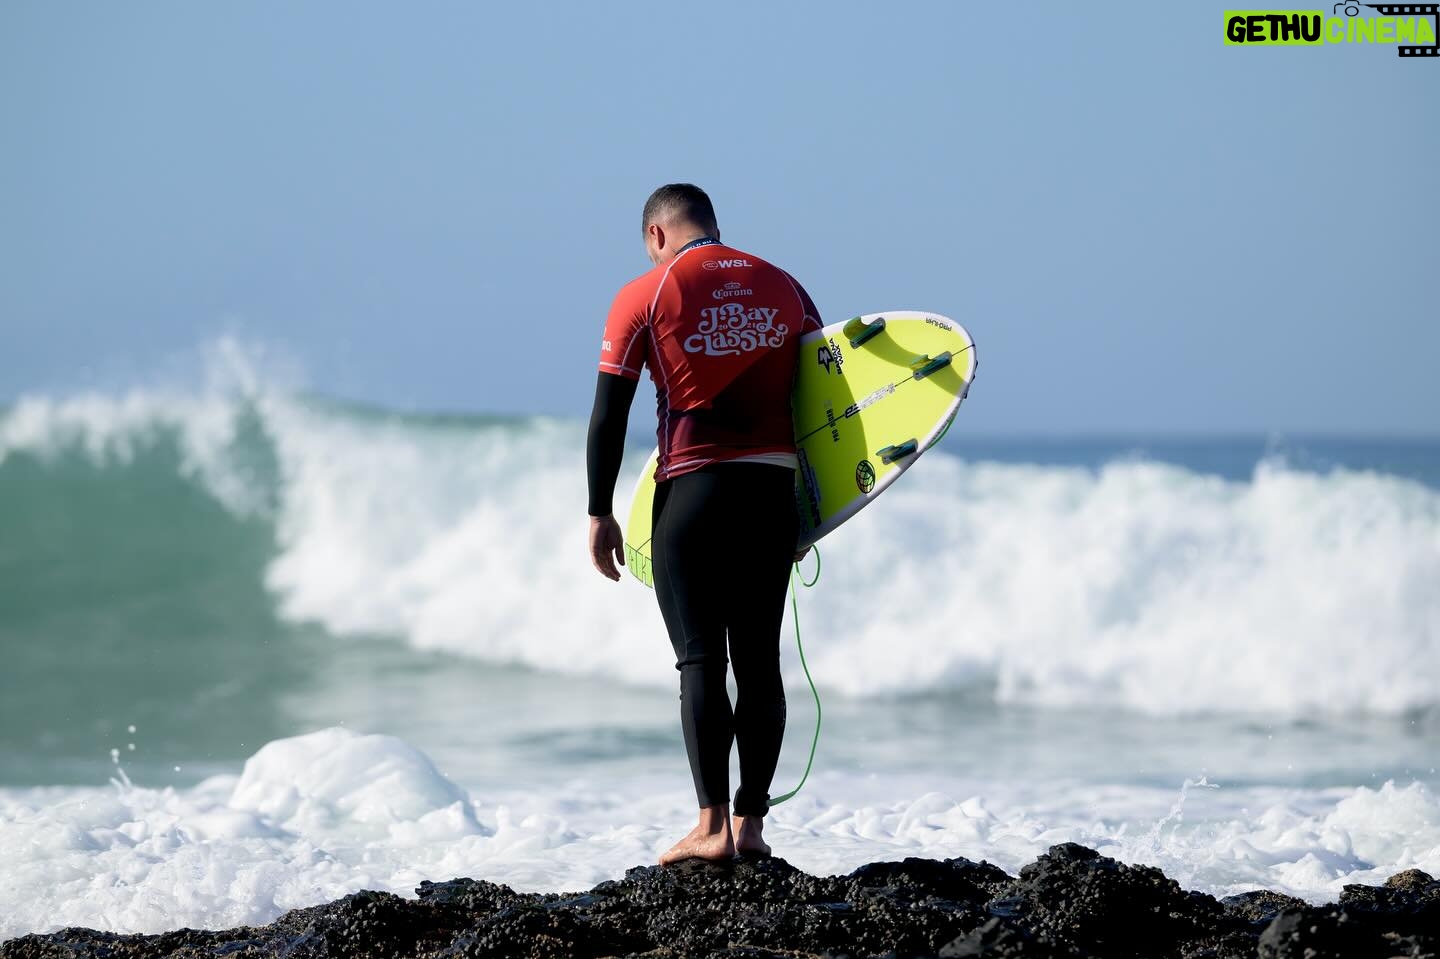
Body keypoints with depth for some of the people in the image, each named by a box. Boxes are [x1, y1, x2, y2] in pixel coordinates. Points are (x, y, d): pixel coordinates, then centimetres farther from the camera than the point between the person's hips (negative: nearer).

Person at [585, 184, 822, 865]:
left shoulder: (644, 297, -1)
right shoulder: (784, 288, 11)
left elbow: (608, 416, -3)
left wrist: (600, 514, 2)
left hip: (693, 489, -4)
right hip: (775, 488, 4)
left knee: (701, 660, -3)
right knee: (760, 661, 7)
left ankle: (713, 824, -9)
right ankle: (751, 822, 6)